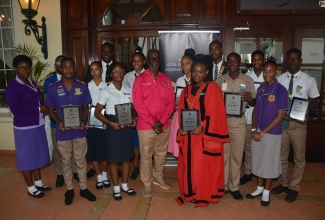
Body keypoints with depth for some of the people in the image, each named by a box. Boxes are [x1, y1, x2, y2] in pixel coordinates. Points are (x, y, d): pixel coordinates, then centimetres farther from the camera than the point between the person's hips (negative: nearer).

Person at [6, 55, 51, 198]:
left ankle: (38, 182, 34)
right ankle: (31, 188, 22)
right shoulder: (12, 87, -14)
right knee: (27, 158, 7)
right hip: (25, 128, -7)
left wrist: (44, 108, -2)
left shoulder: (32, 83, 9)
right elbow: (15, 110, -21)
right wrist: (39, 109, -18)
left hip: (38, 125, 8)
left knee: (38, 155, 17)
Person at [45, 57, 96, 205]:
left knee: (81, 161, 12)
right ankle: (69, 189, 30)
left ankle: (83, 188, 28)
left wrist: (83, 122, -13)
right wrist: (59, 122, -15)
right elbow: (51, 110, 3)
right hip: (63, 132, 0)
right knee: (66, 162, 13)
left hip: (79, 131, 1)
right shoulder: (53, 88, -3)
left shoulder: (82, 87, -1)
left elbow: (85, 108, 5)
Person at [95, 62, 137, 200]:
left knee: (126, 157, 12)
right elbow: (97, 112, -6)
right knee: (114, 159, 6)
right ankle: (116, 188, 23)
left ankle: (125, 185, 30)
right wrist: (111, 123, -17)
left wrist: (134, 119, -7)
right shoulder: (106, 91, -6)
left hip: (127, 125, 4)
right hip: (113, 126, -4)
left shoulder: (129, 90, 6)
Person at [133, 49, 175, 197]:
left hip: (164, 125, 4)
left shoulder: (166, 79, 8)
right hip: (146, 126, -4)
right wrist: (153, 122, -13)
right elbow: (138, 104, -10)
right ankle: (147, 183, 22)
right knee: (146, 155, 5)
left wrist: (162, 121, -8)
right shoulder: (140, 79, -4)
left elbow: (171, 102, 5)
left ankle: (158, 177, 36)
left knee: (161, 153, 16)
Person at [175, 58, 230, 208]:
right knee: (188, 164, 12)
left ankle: (204, 195, 15)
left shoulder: (212, 88, -5)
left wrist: (202, 127, -21)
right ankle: (190, 193, 27)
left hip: (206, 134, -5)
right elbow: (181, 112, 12)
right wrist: (181, 128, -3)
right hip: (188, 134, 6)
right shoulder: (186, 90, 12)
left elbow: (214, 112, -12)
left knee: (203, 165, 0)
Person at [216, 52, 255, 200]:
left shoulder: (248, 80, 3)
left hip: (239, 121, 0)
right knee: (223, 154, 6)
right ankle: (223, 185, 20)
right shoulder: (220, 80, 4)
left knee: (237, 154, 6)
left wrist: (250, 98, -17)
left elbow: (253, 103, 6)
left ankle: (234, 186, 20)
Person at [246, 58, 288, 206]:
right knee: (258, 160, 14)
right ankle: (259, 188, 33)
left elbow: (280, 116, -14)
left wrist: (262, 133, -15)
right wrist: (253, 129, -4)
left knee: (269, 162, 9)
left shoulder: (281, 90, -12)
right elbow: (256, 109, 8)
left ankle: (266, 191, 28)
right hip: (257, 131, 5)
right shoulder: (260, 88, 3)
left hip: (272, 133, -5)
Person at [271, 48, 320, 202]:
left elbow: (313, 101, 4)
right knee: (281, 156, 15)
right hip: (281, 122, 2)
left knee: (299, 158, 10)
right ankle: (283, 183, 33)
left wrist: (308, 114, -15)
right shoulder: (280, 79, 2)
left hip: (298, 124, -2)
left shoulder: (309, 80, -5)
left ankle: (294, 188, 26)